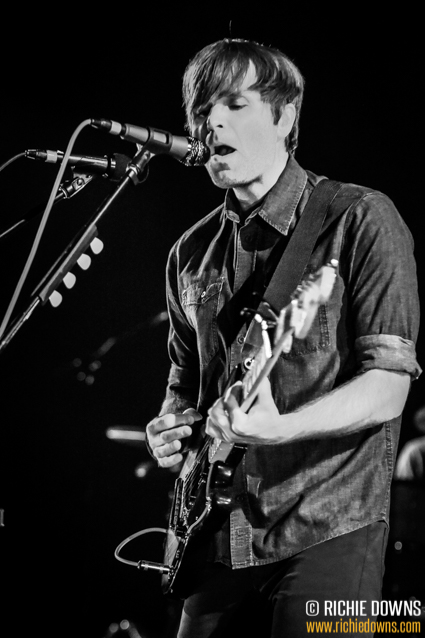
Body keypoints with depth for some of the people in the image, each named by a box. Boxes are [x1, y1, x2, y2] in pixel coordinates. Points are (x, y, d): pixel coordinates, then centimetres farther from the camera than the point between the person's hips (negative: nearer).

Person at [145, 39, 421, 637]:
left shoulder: (359, 219, -6)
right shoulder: (192, 253, 13)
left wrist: (276, 428, -27)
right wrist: (174, 425, 1)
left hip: (325, 528, -5)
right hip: (218, 537, 6)